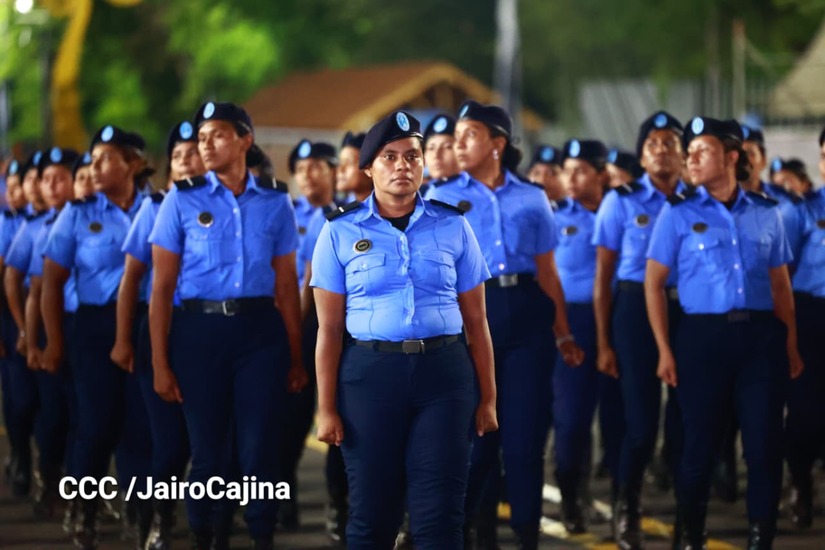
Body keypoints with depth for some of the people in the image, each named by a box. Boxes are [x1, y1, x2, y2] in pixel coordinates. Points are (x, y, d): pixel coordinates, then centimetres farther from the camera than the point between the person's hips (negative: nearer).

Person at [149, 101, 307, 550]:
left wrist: (296, 358, 6)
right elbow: (162, 287, 0)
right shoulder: (182, 201, 0)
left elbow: (286, 286, 8)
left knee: (259, 449, 0)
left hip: (261, 331, 1)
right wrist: (160, 363, -4)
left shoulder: (275, 202, 5)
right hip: (200, 329, -1)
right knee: (208, 449, 7)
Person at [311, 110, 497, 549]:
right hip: (369, 372, 0)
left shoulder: (453, 227, 5)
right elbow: (329, 329, 1)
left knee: (440, 514, -2)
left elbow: (476, 321, 6)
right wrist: (326, 408, -3)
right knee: (371, 513, 7)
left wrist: (487, 398, 3)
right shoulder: (340, 232, 2)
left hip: (443, 371, 0)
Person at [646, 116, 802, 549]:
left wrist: (791, 343, 6)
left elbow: (780, 283, 12)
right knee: (701, 442, 3)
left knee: (764, 442, 1)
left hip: (761, 334, 2)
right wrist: (665, 350, -5)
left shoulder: (765, 212, 8)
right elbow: (654, 282, 1)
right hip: (703, 335, -2)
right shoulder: (679, 213, 2)